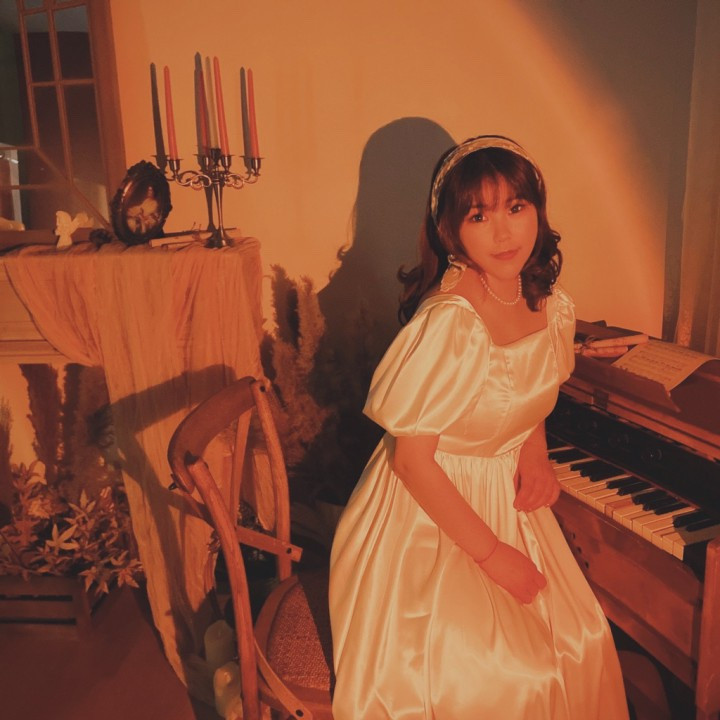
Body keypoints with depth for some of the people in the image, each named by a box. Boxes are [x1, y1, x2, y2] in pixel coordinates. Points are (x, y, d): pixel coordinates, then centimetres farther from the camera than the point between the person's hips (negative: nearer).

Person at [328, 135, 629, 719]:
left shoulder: (552, 307, -6)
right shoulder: (449, 322, -30)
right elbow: (411, 459, -24)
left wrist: (536, 450, -7)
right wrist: (492, 554, -16)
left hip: (507, 501, 7)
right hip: (431, 517, -7)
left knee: (581, 642, 10)